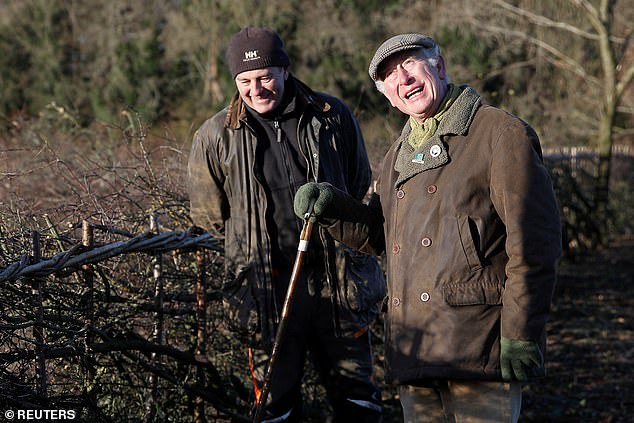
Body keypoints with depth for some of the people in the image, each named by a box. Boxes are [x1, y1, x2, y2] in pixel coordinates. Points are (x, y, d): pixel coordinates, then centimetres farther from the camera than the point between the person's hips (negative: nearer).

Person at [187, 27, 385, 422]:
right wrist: (256, 237, 8)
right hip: (266, 289, -1)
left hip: (337, 283, 1)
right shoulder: (215, 137, -2)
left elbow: (362, 191, 14)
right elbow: (209, 215, 10)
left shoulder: (333, 117, 0)